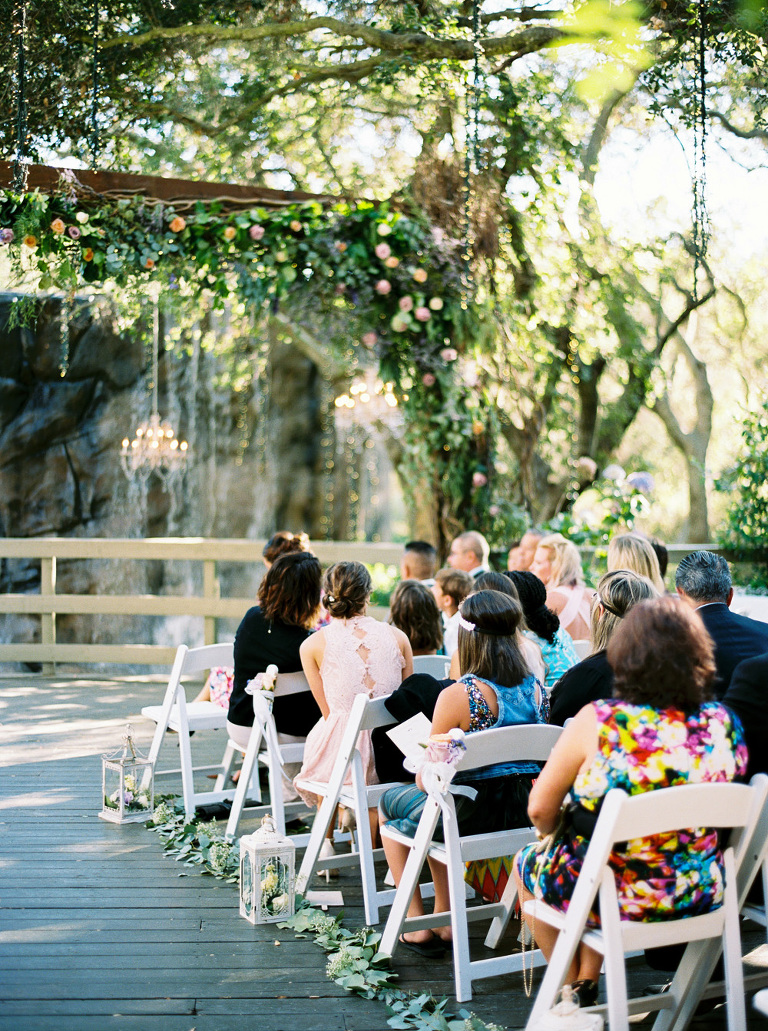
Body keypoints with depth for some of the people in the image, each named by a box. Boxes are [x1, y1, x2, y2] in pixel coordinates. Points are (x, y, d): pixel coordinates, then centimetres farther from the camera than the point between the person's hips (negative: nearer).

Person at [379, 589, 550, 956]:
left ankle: (416, 926, 26)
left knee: (389, 802, 25)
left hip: (470, 816, -6)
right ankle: (444, 919, 37)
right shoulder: (537, 689, -3)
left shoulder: (456, 696, -21)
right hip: (522, 815, 6)